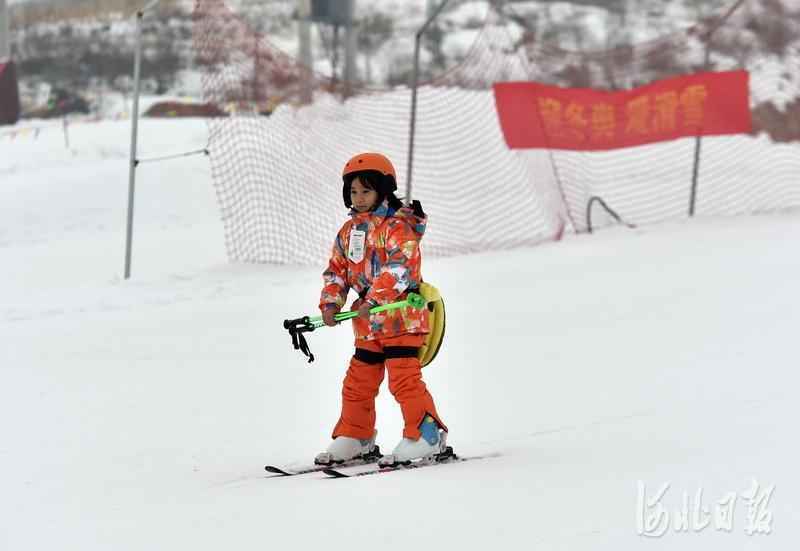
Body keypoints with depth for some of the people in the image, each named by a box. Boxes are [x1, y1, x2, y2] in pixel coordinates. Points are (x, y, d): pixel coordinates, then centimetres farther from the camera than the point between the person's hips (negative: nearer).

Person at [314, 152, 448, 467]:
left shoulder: (397, 227, -12)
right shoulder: (349, 231, 13)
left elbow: (399, 268, -25)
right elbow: (337, 269, 19)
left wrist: (374, 299, -34)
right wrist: (331, 302, 3)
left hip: (401, 317, -8)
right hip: (368, 323, 8)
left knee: (404, 377, -12)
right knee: (358, 380, 12)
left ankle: (426, 436, -6)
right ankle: (354, 438, 24)